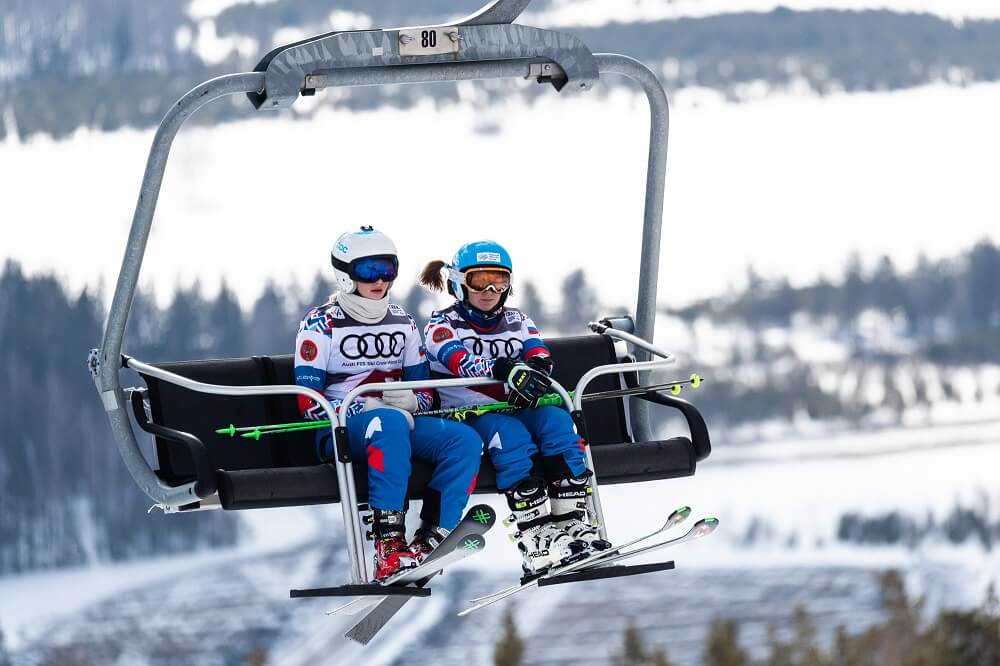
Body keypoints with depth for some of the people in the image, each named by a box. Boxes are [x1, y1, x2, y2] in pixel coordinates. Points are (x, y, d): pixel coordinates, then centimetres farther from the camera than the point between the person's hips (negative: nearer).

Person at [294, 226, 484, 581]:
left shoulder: (402, 323, 17)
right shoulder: (321, 325, 0)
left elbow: (425, 389, 18)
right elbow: (309, 403, -7)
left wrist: (413, 400, -8)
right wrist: (364, 408, -20)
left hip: (402, 418, 6)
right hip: (341, 429, -6)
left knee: (465, 439, -21)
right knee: (389, 424, -40)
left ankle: (431, 537, -33)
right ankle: (389, 547, -48)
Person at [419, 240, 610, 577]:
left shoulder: (517, 322, 18)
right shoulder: (443, 325, 4)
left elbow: (540, 357, -1)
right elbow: (461, 362, -18)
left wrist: (536, 368, -27)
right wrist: (506, 370, -37)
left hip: (517, 408, 4)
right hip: (466, 415, -4)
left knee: (556, 421, -27)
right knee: (511, 435, -34)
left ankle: (571, 521, -32)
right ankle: (533, 534, -42)